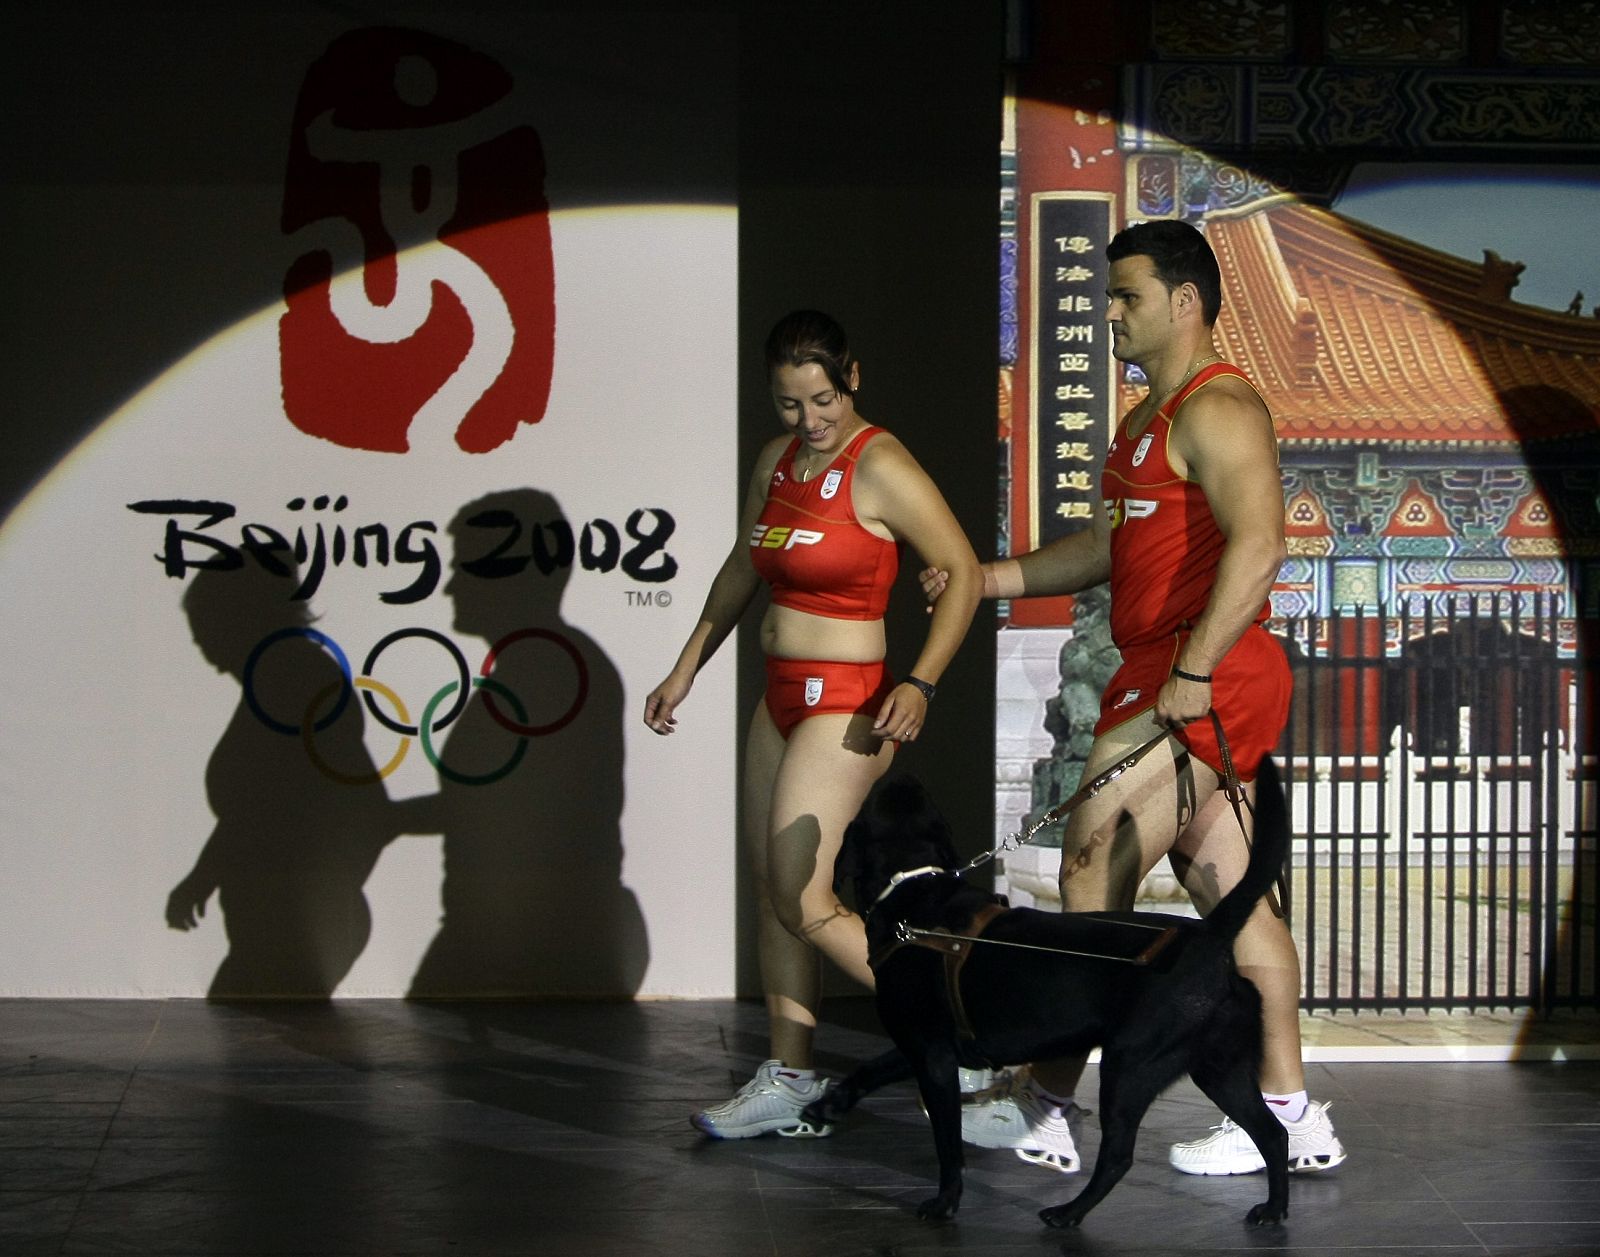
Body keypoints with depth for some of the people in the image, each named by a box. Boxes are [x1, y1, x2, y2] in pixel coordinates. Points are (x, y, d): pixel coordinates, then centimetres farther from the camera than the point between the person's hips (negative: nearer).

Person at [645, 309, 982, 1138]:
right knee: (771, 890, 8)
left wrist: (919, 684, -25)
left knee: (804, 902, -12)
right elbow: (740, 571, 23)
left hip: (845, 703, -9)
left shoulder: (880, 467, -14)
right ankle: (789, 1080, 14)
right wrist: (686, 670, 24)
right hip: (781, 696, 9)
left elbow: (962, 572, -15)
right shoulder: (776, 462, 10)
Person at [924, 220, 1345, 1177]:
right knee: (1230, 894, 9)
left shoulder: (1217, 409, -13)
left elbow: (1257, 544, -25)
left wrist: (1193, 669, -29)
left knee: (1094, 873, -7)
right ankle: (1289, 1114, 13)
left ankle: (1045, 1107, 0)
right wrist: (988, 579, 20)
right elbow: (1110, 547, 28)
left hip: (1206, 684, -10)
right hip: (1179, 681, 10)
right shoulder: (1155, 416, 21)